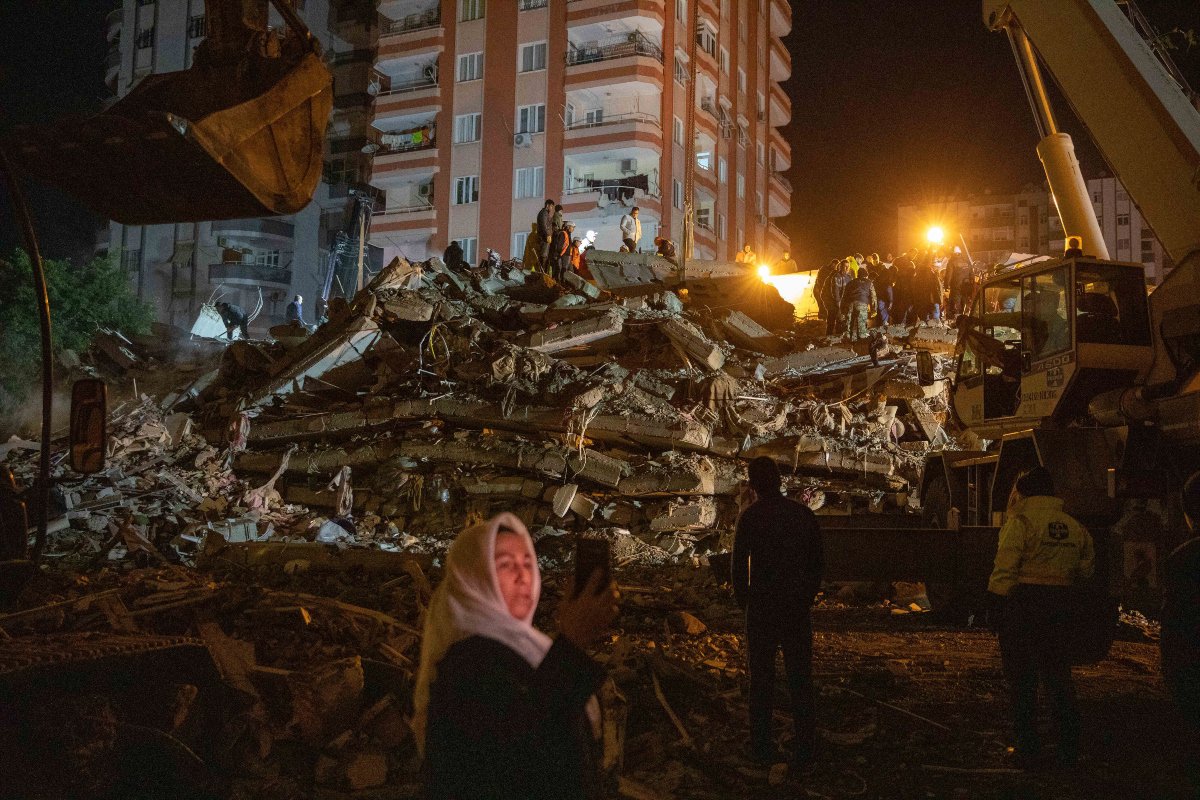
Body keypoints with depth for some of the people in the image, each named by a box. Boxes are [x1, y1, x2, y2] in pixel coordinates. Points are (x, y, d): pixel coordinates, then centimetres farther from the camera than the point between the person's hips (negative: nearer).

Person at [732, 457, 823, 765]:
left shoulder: (751, 516, -9)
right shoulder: (804, 514, 2)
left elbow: (739, 564, -7)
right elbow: (818, 563, 7)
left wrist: (742, 599, 8)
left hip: (762, 607, -2)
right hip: (798, 609, 3)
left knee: (761, 680, 6)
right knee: (800, 679, 9)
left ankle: (762, 748, 9)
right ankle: (804, 748, 11)